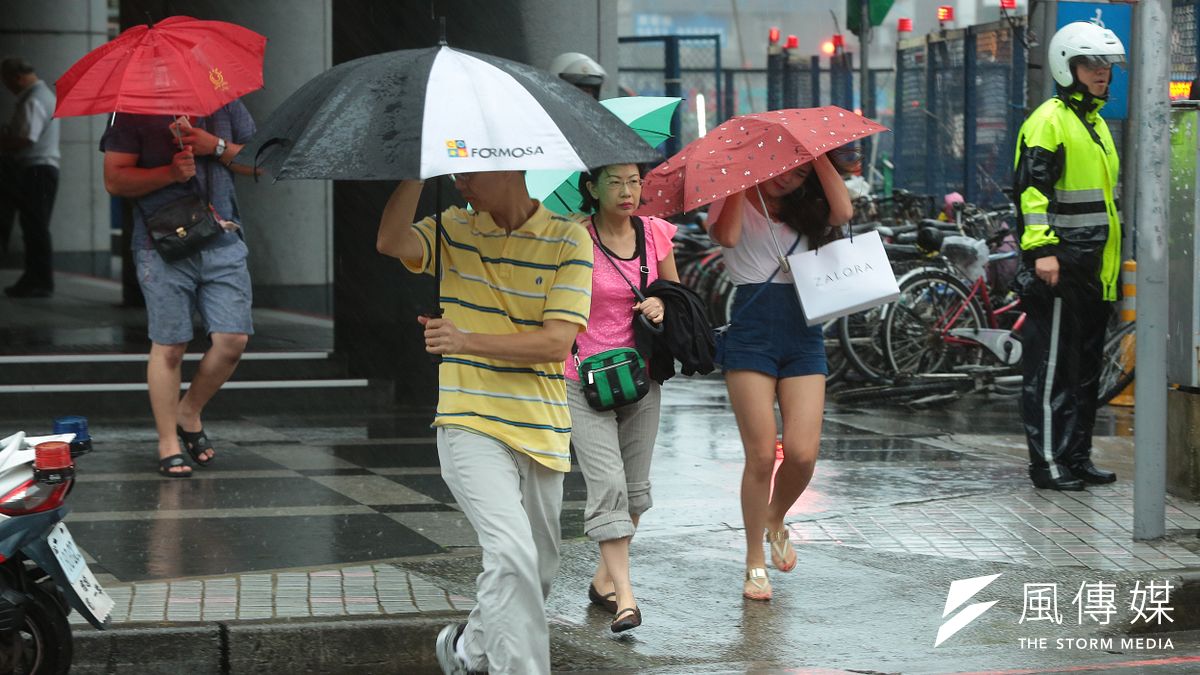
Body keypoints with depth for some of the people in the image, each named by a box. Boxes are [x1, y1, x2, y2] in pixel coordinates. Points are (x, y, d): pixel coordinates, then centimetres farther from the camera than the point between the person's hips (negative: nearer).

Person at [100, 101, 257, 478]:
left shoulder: (224, 102, 11)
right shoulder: (135, 109, 0)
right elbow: (114, 181, -5)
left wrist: (217, 147, -6)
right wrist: (170, 172, -17)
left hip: (223, 242, 3)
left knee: (233, 340, -5)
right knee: (169, 346, -3)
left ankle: (190, 412, 20)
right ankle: (168, 444, 8)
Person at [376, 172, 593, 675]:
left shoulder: (568, 238, -3)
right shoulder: (455, 229, 5)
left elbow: (557, 340, -12)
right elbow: (391, 242, -16)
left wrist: (467, 340, -21)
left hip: (542, 436, 2)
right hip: (472, 427, -2)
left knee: (537, 571, 15)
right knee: (513, 555, -22)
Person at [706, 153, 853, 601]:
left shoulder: (804, 211, 16)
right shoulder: (736, 202, 6)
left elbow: (843, 211, -6)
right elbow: (726, 235, -17)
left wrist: (819, 155, -6)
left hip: (803, 334, 3)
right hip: (751, 333, -3)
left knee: (803, 453, -10)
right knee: (761, 455, -7)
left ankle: (776, 519, 23)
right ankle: (755, 563, 8)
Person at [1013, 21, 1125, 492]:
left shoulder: (1095, 123, 20)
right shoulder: (1049, 121, -10)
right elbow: (1031, 188, -18)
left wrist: (1111, 255, 27)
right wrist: (1041, 248, -25)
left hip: (1094, 271, 10)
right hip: (1060, 266, -10)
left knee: (1086, 367, 13)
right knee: (1052, 367, -6)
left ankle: (1077, 457, 20)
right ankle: (1047, 462, -4)